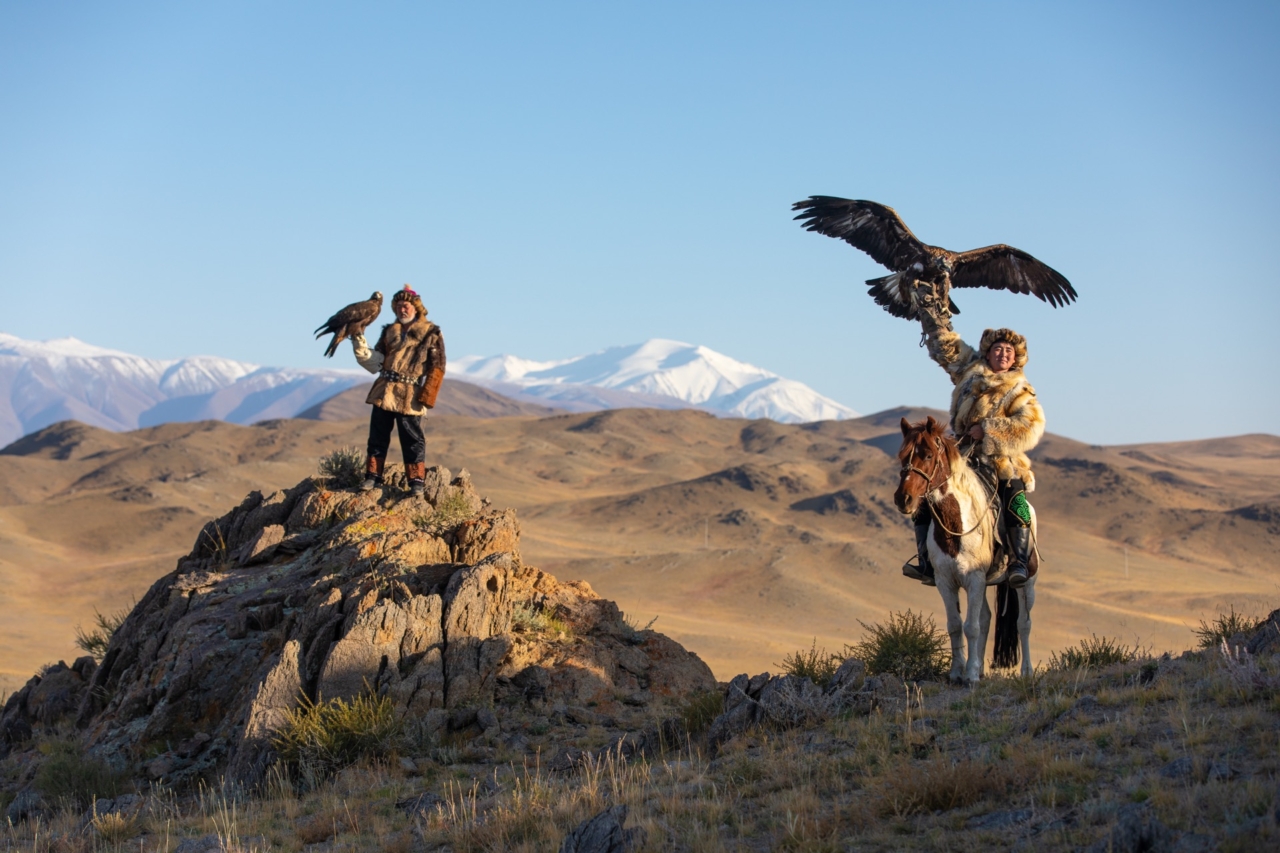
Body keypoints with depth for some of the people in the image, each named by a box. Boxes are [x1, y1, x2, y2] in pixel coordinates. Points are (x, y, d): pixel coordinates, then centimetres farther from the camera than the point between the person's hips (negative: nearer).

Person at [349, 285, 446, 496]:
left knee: (412, 439, -3)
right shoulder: (389, 330, 15)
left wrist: (426, 397, -10)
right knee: (378, 435, 5)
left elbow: (437, 368, -3)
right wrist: (360, 347, -7)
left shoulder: (431, 333, 1)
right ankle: (373, 476, 12)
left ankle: (417, 481, 1)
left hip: (409, 397, -5)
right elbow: (376, 362, 10)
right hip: (384, 391, 5)